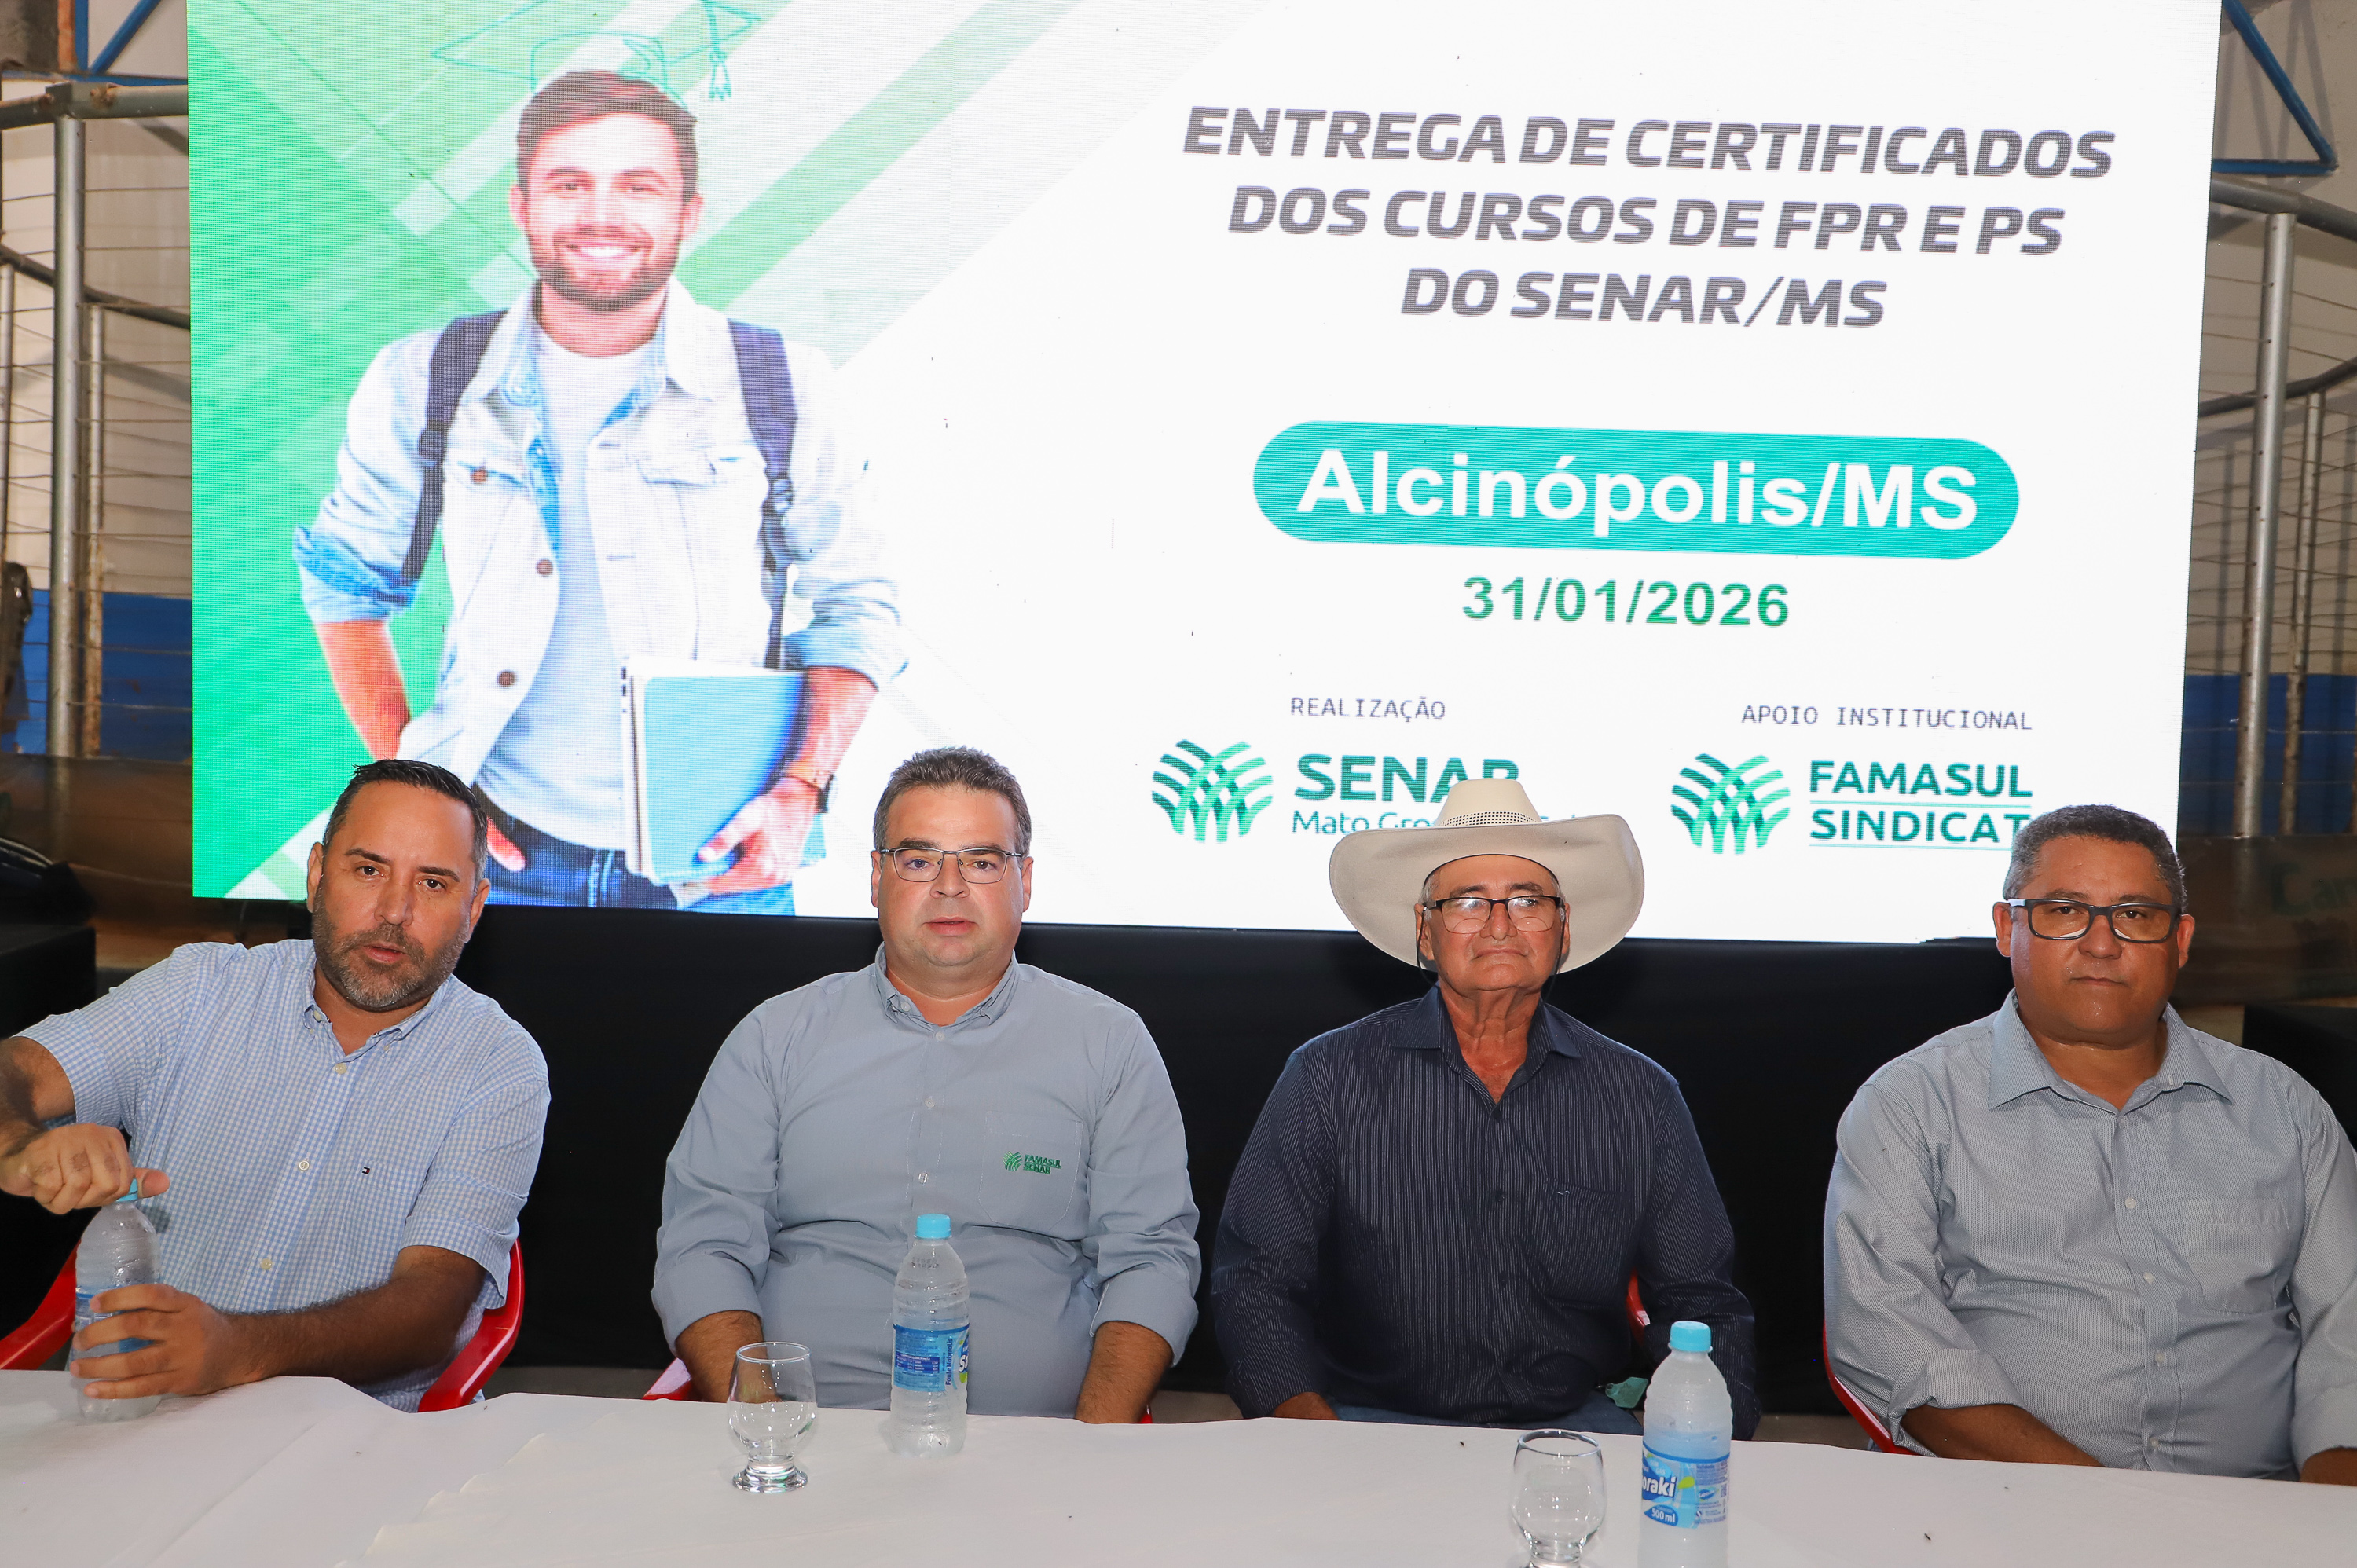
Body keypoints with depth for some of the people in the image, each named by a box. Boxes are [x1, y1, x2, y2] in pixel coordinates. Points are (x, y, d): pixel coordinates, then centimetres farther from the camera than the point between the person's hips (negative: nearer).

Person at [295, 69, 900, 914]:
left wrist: (800, 790, -11)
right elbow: (344, 583, 12)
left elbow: (857, 606, 2)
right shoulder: (420, 386, -1)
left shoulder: (783, 390, -4)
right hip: (504, 861, 1)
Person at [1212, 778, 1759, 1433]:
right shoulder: (1328, 1079, -1)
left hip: (1571, 1423, 3)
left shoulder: (1641, 1098, 6)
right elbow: (1255, 1279, 0)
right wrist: (1310, 1420, -17)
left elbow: (1698, 1299, 11)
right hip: (1371, 1419, -2)